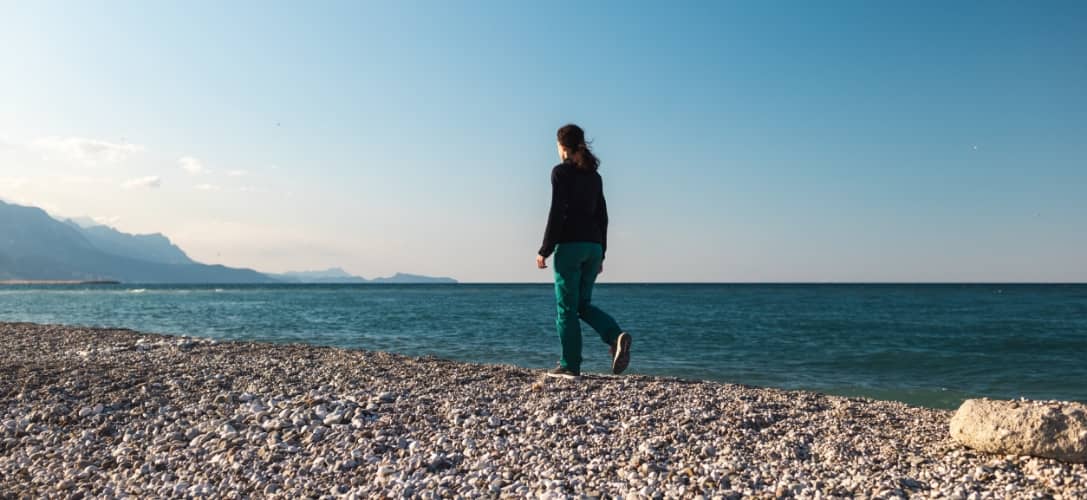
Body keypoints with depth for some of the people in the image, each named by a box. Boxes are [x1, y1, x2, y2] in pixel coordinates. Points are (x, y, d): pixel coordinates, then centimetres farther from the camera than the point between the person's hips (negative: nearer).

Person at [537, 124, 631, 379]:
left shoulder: (561, 172, -5)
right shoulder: (594, 175, 14)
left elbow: (557, 213, -12)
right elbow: (602, 216, 15)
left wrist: (545, 250, -8)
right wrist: (600, 254, 20)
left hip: (569, 245, -6)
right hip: (593, 246, 6)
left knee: (567, 307, 1)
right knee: (583, 303, 15)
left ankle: (570, 366, 5)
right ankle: (617, 337, -8)